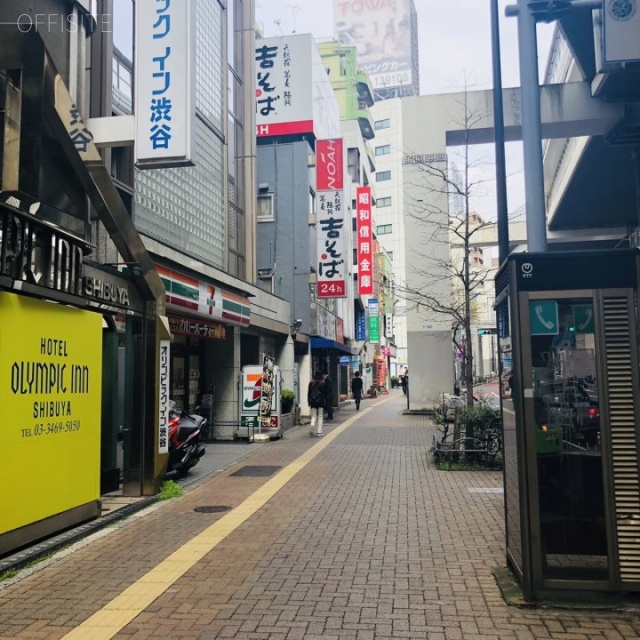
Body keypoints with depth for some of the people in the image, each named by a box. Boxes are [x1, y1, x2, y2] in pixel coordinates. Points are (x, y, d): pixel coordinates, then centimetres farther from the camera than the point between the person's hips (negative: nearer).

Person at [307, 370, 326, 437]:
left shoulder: (311, 383, 0)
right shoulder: (323, 383, -6)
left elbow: (308, 393, 3)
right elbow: (325, 393, -4)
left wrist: (309, 401, 9)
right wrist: (325, 400, 5)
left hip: (313, 402, 2)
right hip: (321, 401, -2)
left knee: (313, 416, 9)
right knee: (320, 416, 6)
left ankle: (312, 428, -17)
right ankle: (319, 432, 2)